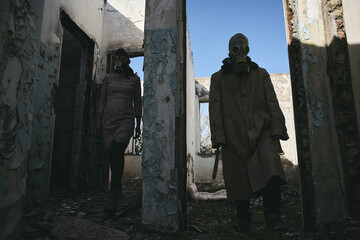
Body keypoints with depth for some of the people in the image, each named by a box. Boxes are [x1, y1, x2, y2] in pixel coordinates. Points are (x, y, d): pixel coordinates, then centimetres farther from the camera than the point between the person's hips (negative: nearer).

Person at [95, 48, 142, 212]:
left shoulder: (134, 79, 10)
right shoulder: (108, 78, 14)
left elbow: (137, 103, 10)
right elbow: (102, 100, 12)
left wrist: (138, 125, 6)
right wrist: (99, 121, 5)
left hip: (126, 120, -3)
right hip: (108, 120, 3)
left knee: (117, 152, -19)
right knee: (112, 155, 5)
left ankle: (113, 197, -16)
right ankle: (118, 187, 26)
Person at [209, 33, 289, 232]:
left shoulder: (261, 74, 17)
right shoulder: (218, 78, 12)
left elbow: (272, 104, 10)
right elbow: (215, 109, 4)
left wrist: (277, 128, -3)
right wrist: (218, 137, -5)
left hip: (261, 131, 1)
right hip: (235, 137, 0)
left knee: (271, 168, -23)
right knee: (239, 180, 4)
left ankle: (272, 214, -8)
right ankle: (244, 221, 22)